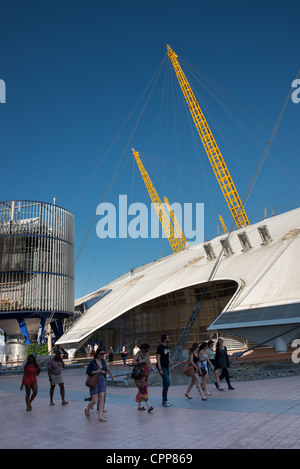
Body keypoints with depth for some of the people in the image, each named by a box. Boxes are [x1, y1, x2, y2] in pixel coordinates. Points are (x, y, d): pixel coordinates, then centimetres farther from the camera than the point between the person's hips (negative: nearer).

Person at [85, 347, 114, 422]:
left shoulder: (103, 361, 3)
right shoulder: (93, 362, -12)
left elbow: (106, 370, 8)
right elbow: (87, 371, -8)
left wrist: (101, 371, -12)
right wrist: (96, 372, -19)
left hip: (102, 381, 4)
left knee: (102, 399, -4)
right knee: (94, 401, -3)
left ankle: (101, 416, 0)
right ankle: (87, 410, 27)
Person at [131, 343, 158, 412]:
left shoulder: (147, 354, 5)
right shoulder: (137, 354, -12)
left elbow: (150, 364, 3)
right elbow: (132, 363, -17)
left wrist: (155, 373, -6)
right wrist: (141, 361, -22)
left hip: (145, 374, 6)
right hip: (138, 374, -6)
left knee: (141, 390, 12)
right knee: (144, 389, -16)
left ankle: (139, 406, 23)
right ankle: (148, 406, -22)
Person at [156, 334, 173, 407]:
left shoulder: (167, 347, 11)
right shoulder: (160, 347, -15)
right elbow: (158, 358, -18)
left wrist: (171, 365, 19)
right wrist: (160, 369, -21)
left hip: (166, 367, 8)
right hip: (162, 367, -8)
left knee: (165, 383, 10)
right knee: (167, 382, -12)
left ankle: (165, 400, 18)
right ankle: (164, 401, -3)